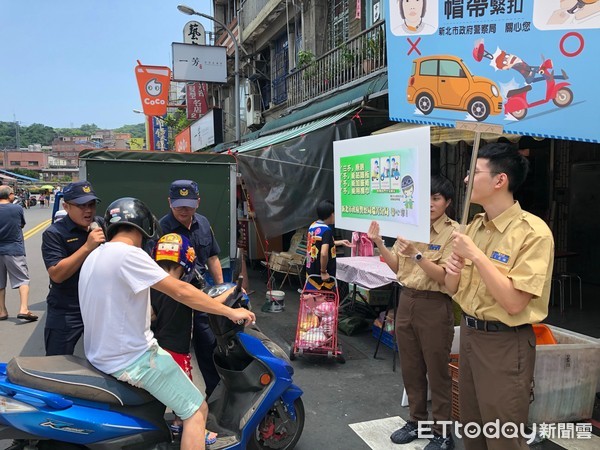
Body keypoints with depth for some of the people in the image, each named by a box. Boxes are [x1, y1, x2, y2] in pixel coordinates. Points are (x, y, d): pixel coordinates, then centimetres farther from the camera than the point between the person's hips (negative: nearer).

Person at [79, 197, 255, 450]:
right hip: (131, 360, -10)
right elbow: (181, 291, -23)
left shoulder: (94, 256, 9)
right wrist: (230, 312, -15)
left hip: (100, 355, 10)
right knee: (197, 410, -3)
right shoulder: (127, 254, -20)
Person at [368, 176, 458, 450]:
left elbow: (444, 276, -17)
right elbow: (398, 268, 8)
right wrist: (379, 244, -6)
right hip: (407, 301, 6)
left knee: (437, 372, 6)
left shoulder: (453, 232, -10)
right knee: (410, 368, 16)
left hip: (435, 306, -5)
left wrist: (416, 254, -29)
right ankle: (417, 421, 34)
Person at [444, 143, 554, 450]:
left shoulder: (532, 232, -18)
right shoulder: (474, 226, 5)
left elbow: (514, 303, -25)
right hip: (469, 333, 8)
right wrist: (453, 271, -12)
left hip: (505, 343, -7)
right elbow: (453, 289, 10)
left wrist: (476, 256, -24)